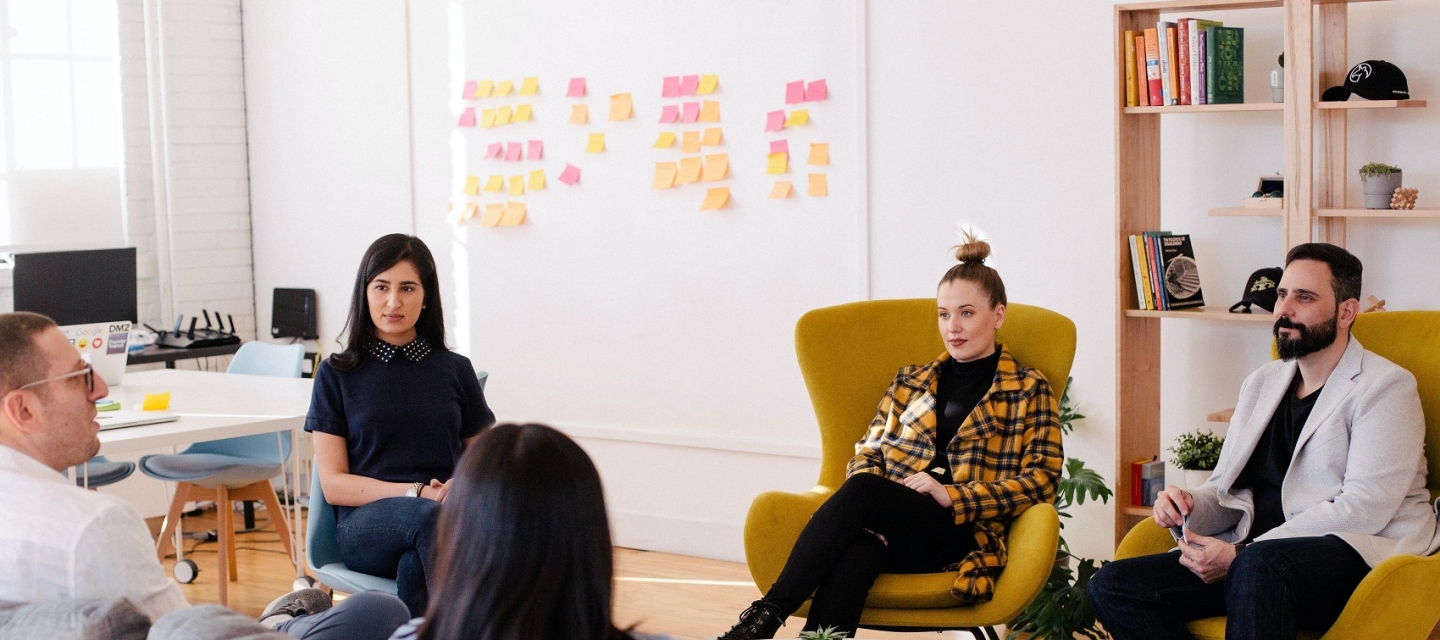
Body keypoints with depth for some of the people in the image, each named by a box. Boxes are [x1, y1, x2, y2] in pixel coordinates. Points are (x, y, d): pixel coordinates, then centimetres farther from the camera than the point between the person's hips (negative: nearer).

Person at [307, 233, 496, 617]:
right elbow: (333, 484, 4)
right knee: (429, 517, -38)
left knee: (415, 566, -38)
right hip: (365, 523, -1)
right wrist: (416, 493, -11)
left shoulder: (455, 371, 15)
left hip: (448, 518, 1)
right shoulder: (337, 375, 10)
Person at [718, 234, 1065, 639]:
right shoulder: (910, 382, 25)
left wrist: (951, 496, -11)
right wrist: (865, 507, -3)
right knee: (857, 551, -37)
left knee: (862, 491, -34)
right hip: (888, 525, 3)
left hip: (962, 534, -3)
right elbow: (867, 454, 22)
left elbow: (1041, 479, 2)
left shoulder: (1029, 390, 13)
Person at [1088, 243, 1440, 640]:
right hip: (1255, 555, 7)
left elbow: (1365, 508, -14)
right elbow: (1226, 488, 24)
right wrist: (1189, 509, -3)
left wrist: (1241, 555, -18)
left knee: (1259, 566, -42)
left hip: (1362, 558, -7)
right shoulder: (1262, 384, 21)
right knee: (1112, 587, -13)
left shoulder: (1386, 388, -1)